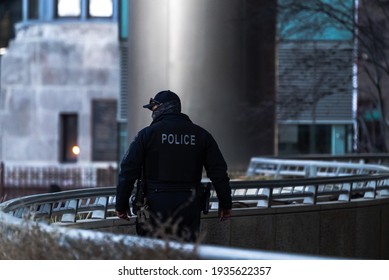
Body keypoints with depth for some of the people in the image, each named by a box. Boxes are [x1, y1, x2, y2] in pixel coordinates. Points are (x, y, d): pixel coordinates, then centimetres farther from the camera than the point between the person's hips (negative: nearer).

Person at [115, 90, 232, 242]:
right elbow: (218, 171, 7)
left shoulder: (147, 134, 0)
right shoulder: (201, 135, 8)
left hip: (156, 205, -3)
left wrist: (121, 205, 4)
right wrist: (225, 204, 15)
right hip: (189, 208, 3)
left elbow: (128, 170, -4)